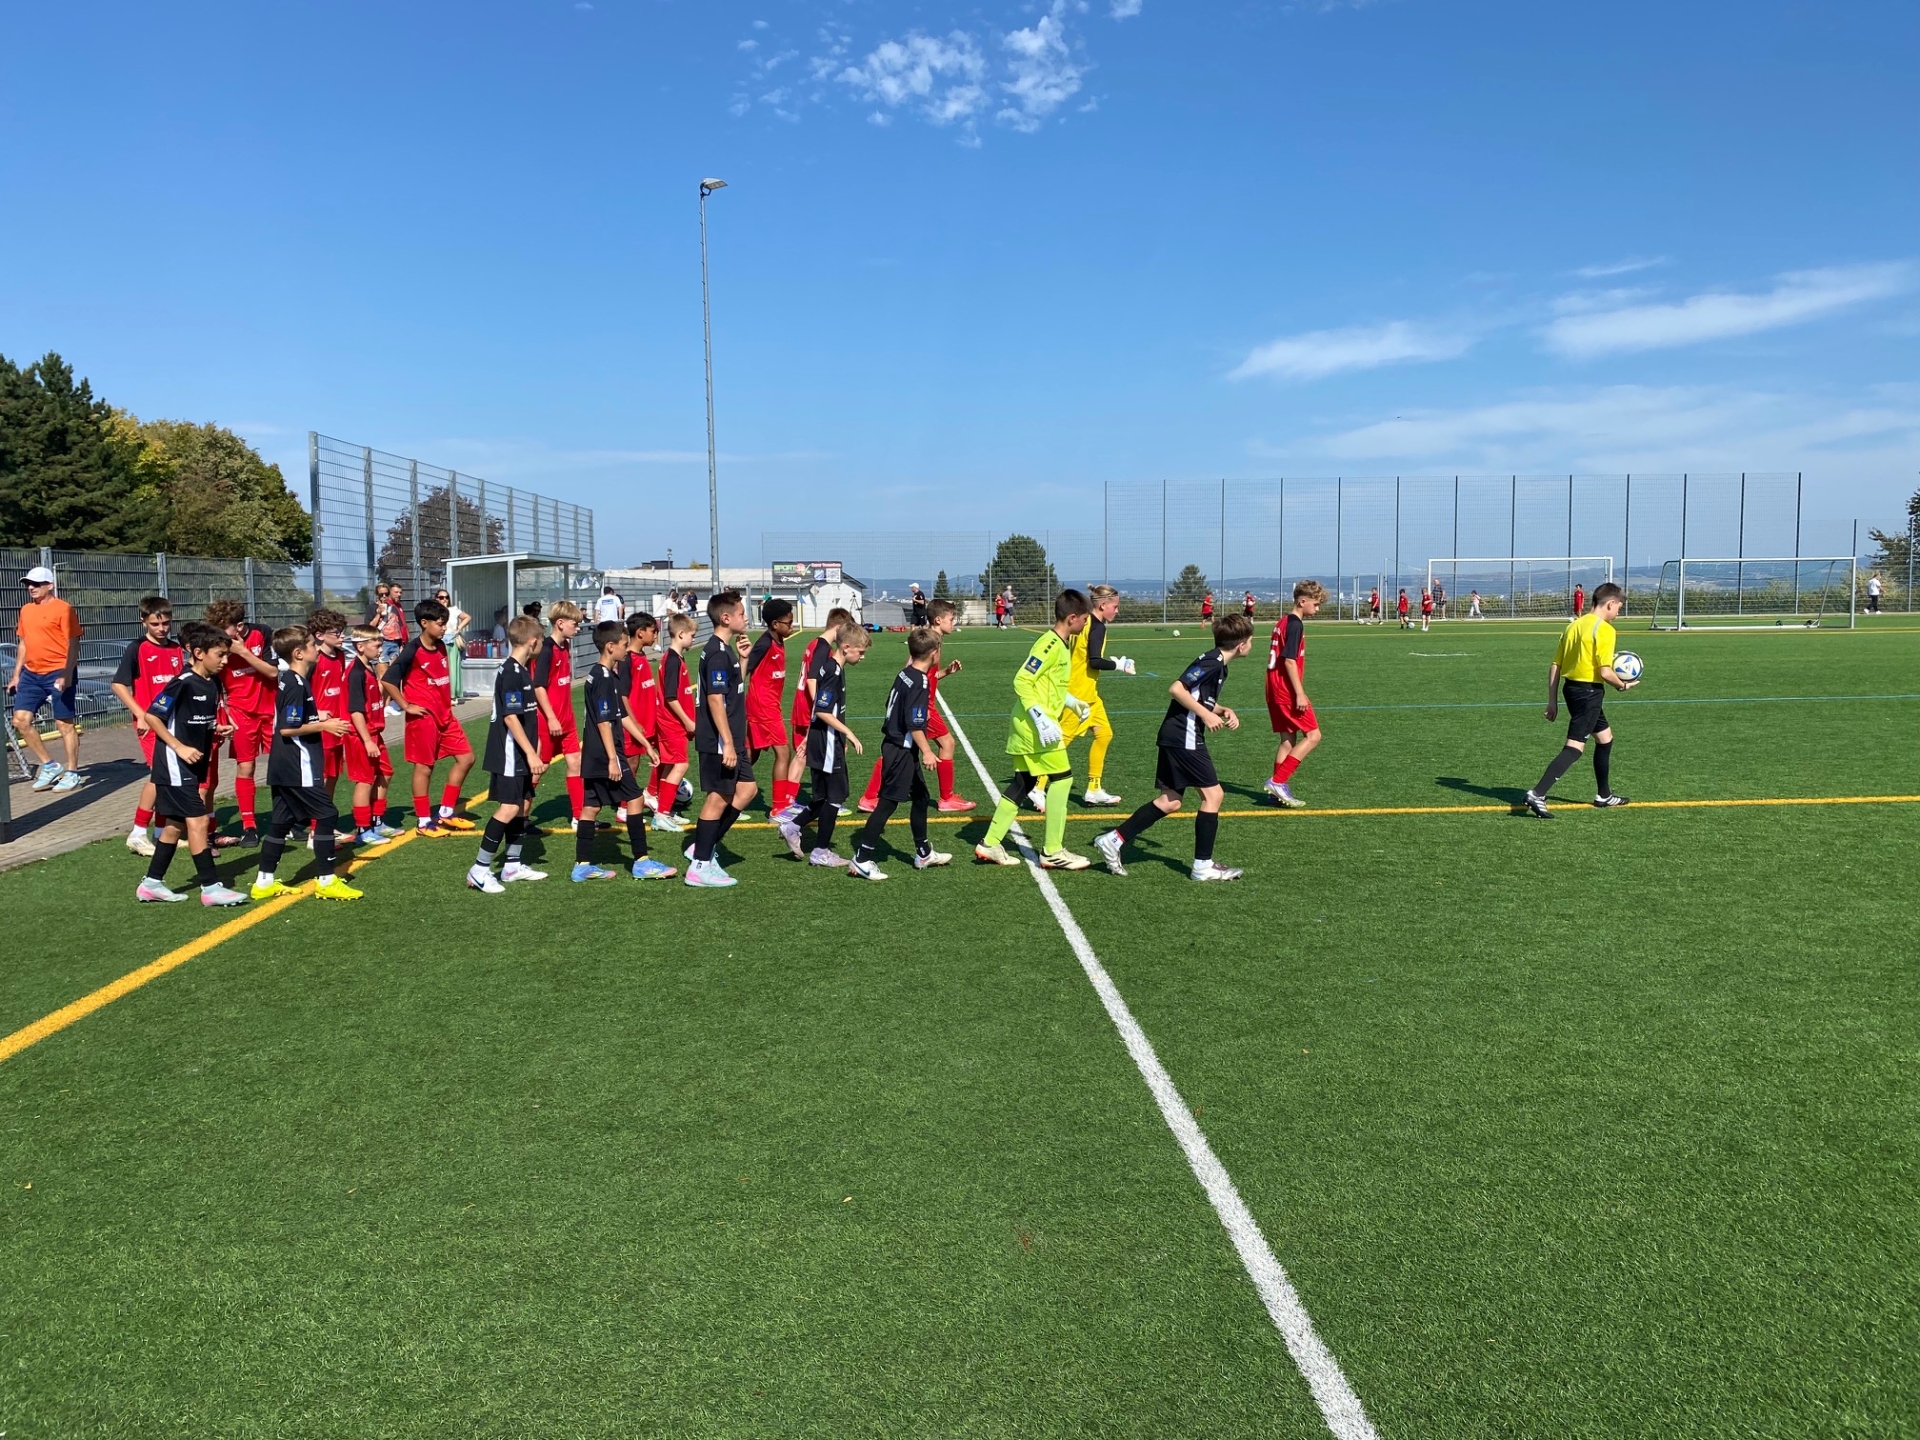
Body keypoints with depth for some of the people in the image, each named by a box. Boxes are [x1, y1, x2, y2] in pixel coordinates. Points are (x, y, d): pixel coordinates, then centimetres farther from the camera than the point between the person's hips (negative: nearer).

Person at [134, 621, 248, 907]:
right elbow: (151, 716, -17)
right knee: (198, 821, -8)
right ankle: (211, 888, -4)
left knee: (175, 825, 15)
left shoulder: (213, 684, 6)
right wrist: (179, 747, -19)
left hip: (193, 765, 9)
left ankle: (152, 883, 25)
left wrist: (217, 730, -1)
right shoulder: (182, 683, -18)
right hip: (175, 765, -9)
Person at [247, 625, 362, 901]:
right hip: (298, 766, -10)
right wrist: (324, 726, -15)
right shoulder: (297, 685, -17)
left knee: (280, 821, 13)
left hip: (282, 766, 10)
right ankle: (326, 881, -1)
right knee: (326, 815, -4)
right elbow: (287, 729, -21)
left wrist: (317, 718, 18)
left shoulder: (286, 681, 13)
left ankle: (264, 882, 18)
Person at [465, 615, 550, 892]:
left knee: (524, 803, 13)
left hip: (520, 754, 10)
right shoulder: (511, 673, -17)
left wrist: (533, 752, 24)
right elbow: (510, 718, -22)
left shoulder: (521, 670, 13)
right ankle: (479, 870, -7)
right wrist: (531, 753, -22)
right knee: (509, 807, -12)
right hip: (509, 754, -10)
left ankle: (513, 866, 22)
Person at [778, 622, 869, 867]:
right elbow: (822, 711, -23)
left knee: (826, 796, 17)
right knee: (835, 797, 0)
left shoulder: (834, 668, 10)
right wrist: (849, 734, -19)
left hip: (827, 742, 9)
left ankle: (792, 826, 22)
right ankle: (820, 851, 9)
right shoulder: (833, 672, -19)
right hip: (827, 745, -9)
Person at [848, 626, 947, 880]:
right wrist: (927, 752, -20)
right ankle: (861, 860, -2)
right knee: (888, 803, -5)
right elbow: (915, 724, -23)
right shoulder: (919, 683, -19)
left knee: (921, 798, 19)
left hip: (894, 746, 10)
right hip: (902, 751, -10)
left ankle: (923, 853, 31)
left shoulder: (905, 674, 7)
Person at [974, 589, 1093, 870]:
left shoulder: (1062, 644, 14)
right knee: (1061, 779, -5)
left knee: (1022, 784, 13)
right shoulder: (1050, 644, -16)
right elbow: (1021, 682, -21)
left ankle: (989, 845, 18)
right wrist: (1042, 720, -26)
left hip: (1027, 728, 10)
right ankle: (1053, 853, 1)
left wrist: (1072, 701, 26)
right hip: (1035, 727, -10)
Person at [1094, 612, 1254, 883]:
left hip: (1176, 738, 10)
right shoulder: (1212, 662, -14)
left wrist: (1224, 711, 10)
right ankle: (1203, 865, 4)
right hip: (1184, 737, -10)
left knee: (1170, 801, 11)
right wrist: (1206, 715, -19)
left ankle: (1114, 841, 11)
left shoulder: (1217, 664, 15)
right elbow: (1177, 688, -22)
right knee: (1213, 793, -3)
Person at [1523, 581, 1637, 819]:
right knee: (1574, 748, -10)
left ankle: (1604, 796, 33)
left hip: (1571, 687, 9)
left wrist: (1553, 701, 13)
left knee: (1605, 738, 23)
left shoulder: (1574, 625, 11)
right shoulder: (1604, 630, -13)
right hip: (1589, 691, -9)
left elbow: (1554, 666, 10)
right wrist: (1623, 685, 1)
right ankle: (1537, 795, -20)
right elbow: (1605, 672, -19)